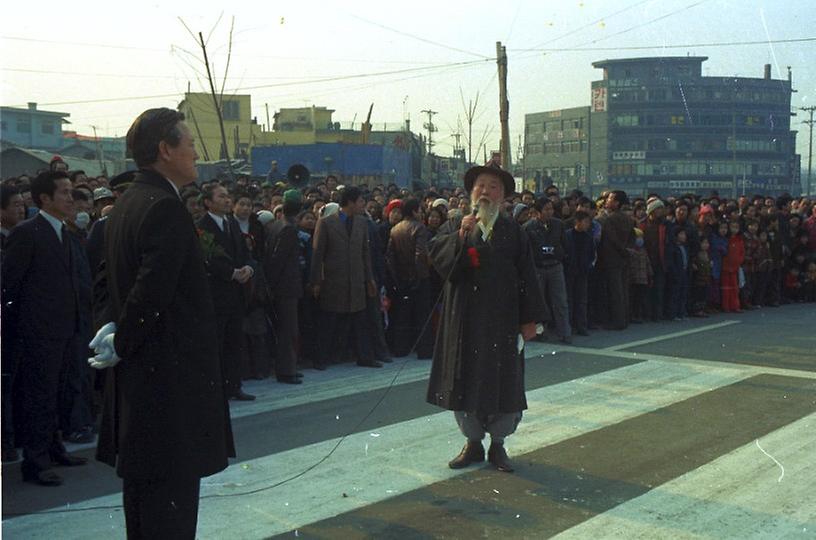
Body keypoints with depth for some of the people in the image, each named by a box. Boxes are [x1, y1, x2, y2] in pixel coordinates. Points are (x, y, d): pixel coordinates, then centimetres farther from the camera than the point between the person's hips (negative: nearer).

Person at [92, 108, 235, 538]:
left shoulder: (124, 204, 13)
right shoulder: (165, 208, -18)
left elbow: (111, 282, 17)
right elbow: (153, 292, -24)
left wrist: (117, 336, 7)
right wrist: (120, 345, -11)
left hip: (136, 373, 10)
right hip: (170, 374, -10)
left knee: (141, 479, 18)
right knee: (173, 488, -3)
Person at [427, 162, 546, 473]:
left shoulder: (513, 232, 6)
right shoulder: (455, 226, 6)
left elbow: (526, 275, 3)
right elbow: (436, 254, -11)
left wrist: (530, 318, -2)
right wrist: (461, 235, -25)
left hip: (502, 319, 0)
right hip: (464, 318, 0)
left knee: (502, 383, 3)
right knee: (465, 380, 5)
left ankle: (497, 445, 18)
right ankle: (473, 442, 20)